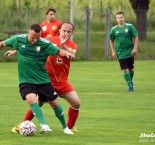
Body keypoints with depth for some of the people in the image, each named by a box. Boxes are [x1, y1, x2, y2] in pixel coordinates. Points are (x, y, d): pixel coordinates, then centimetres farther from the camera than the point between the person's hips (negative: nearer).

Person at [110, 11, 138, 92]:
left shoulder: (129, 27, -2)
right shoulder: (114, 29, 3)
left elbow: (136, 37, 1)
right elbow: (111, 41, 14)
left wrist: (135, 48, -8)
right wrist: (113, 51, 5)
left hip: (130, 52, 0)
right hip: (120, 54, 0)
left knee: (131, 69, 6)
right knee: (125, 70, -6)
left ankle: (131, 82, 30)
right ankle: (130, 86, -2)